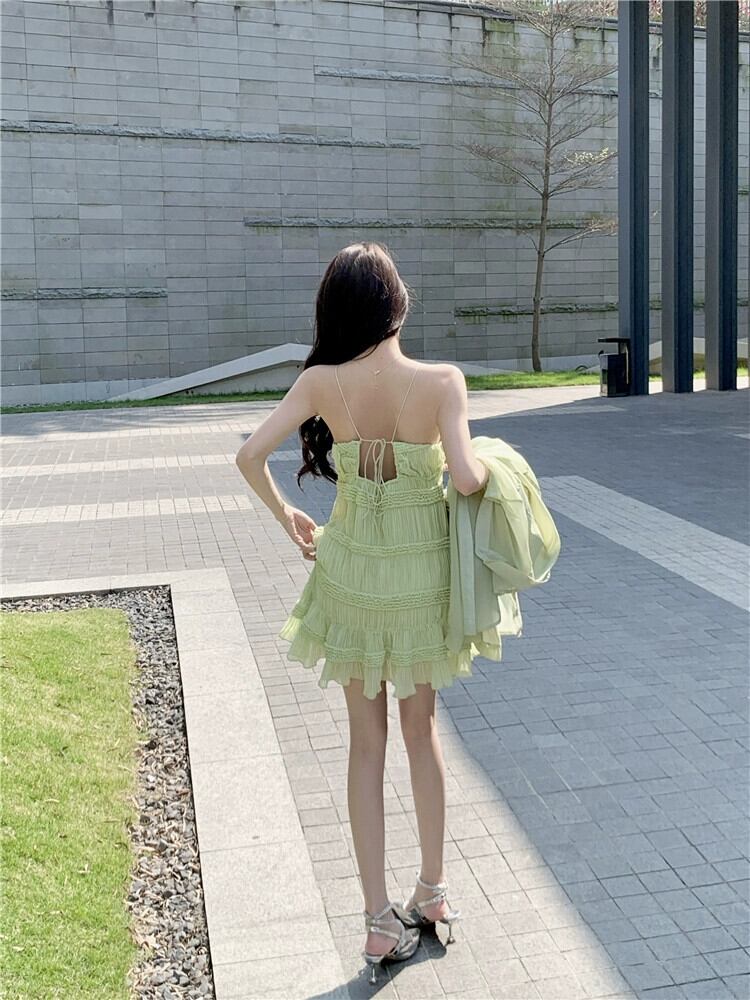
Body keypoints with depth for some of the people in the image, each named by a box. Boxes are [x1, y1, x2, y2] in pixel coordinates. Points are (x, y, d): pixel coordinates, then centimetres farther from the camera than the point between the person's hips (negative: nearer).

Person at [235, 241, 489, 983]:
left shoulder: (322, 381, -10)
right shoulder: (441, 380, -15)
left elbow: (249, 456, -13)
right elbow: (465, 478, -25)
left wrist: (287, 518, 4)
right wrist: (490, 468, -1)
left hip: (352, 571, 1)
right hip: (422, 574, 0)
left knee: (367, 742, 13)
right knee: (421, 729, 21)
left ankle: (381, 921, 19)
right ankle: (432, 890, 34)